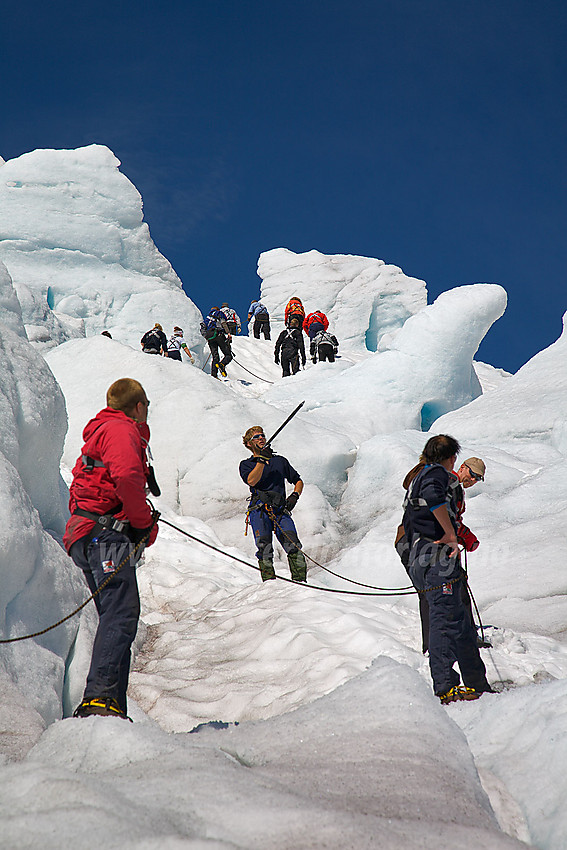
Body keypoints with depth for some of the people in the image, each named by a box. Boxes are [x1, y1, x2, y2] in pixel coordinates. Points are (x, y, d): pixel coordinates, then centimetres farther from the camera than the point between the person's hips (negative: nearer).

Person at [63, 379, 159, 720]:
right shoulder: (121, 430, -5)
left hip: (87, 536, 10)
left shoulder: (102, 432, 28)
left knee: (117, 617, 7)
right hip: (106, 536, -10)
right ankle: (99, 697, -30)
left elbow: (79, 487, 36)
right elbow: (126, 477, -23)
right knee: (122, 613, -20)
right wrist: (146, 523, -13)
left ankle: (113, 711, 4)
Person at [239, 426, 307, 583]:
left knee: (293, 545, -18)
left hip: (281, 510, 2)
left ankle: (300, 582, -20)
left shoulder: (280, 461, 26)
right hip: (259, 509, -2)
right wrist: (262, 460, -9)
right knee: (265, 549, -19)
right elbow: (252, 481, -4)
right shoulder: (246, 464, 18)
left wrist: (294, 496, 9)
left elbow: (298, 481, 29)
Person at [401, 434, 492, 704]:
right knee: (445, 620, -14)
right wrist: (451, 535, -23)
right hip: (438, 559, -10)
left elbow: (407, 524, 31)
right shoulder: (437, 473, -5)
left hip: (419, 559, 10)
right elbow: (432, 496, -29)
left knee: (460, 624, 13)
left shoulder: (419, 477, 25)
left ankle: (478, 684, 18)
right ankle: (445, 688, -19)